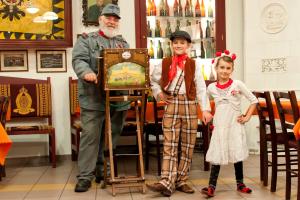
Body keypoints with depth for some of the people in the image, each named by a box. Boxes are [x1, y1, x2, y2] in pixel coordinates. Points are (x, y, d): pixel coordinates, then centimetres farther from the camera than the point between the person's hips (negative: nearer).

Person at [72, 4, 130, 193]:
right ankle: (85, 175, 3)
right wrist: (86, 72, -31)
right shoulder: (86, 39, 6)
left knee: (113, 136, 11)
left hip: (119, 98, 5)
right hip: (94, 98, -4)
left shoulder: (124, 43, 19)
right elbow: (78, 60, -9)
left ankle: (104, 169, 26)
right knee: (90, 136, -4)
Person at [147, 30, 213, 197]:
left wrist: (206, 109, -8)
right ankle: (167, 182, -9)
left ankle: (181, 181, 16)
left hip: (189, 106, 1)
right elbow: (153, 81, 17)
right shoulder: (165, 64, 7)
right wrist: (159, 94, 1)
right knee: (169, 145, -5)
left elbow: (201, 88, -1)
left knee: (187, 145, 5)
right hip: (171, 106, 0)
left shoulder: (193, 65, 4)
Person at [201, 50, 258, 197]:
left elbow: (254, 100, 1)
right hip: (219, 126, 1)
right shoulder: (211, 87, 0)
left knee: (237, 155, 9)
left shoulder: (237, 84, -5)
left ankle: (240, 184, 24)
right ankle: (211, 186, 4)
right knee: (216, 156, 0)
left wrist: (247, 117, -4)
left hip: (235, 125, -1)